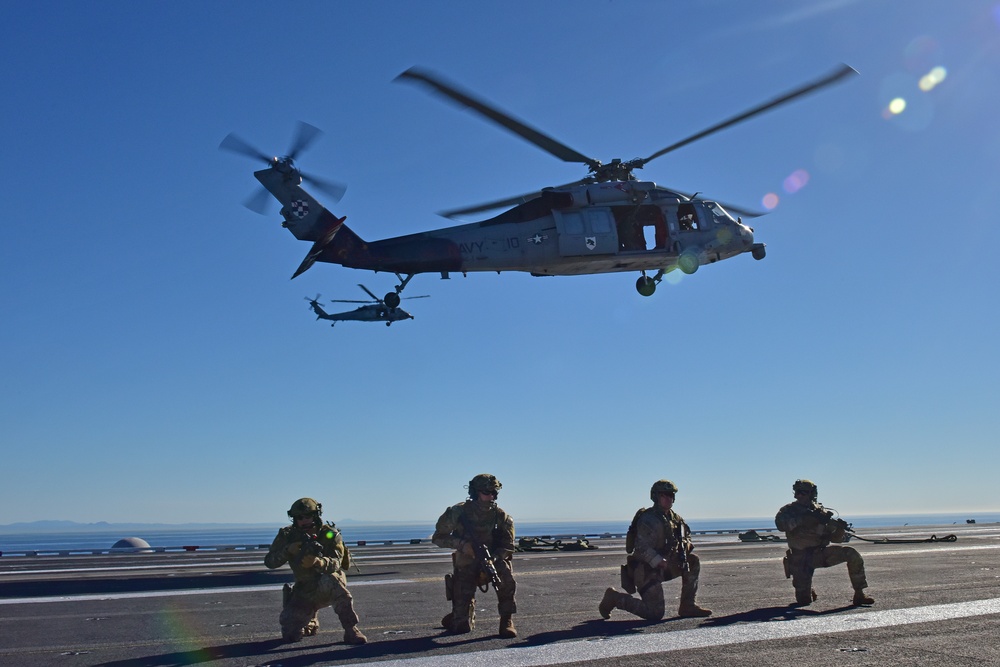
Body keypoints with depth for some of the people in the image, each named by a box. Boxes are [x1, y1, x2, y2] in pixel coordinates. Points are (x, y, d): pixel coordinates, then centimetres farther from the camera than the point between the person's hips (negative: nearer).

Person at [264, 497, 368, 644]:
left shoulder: (329, 534, -15)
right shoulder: (287, 535, -6)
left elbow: (335, 564, -28)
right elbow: (269, 562, -11)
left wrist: (318, 562, -50)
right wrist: (288, 550, -30)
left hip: (328, 586, -3)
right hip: (304, 591, 4)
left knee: (330, 580, -39)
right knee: (290, 635, -9)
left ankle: (351, 630, -30)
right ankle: (311, 623, 28)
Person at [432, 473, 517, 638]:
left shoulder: (501, 516, -7)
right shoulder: (458, 512, -11)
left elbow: (508, 547, -5)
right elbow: (438, 537, -5)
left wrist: (491, 560, -24)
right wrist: (462, 544, -22)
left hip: (493, 561, 1)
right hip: (465, 568, -1)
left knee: (506, 577, -35)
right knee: (461, 627, -7)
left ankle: (507, 621, -16)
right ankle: (466, 616, 31)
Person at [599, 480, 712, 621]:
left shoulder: (672, 516, 9)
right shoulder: (649, 519, -20)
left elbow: (685, 533, 23)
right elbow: (643, 548, -27)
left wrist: (685, 545, 2)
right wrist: (660, 562, -32)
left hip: (660, 566, 9)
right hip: (646, 570, -9)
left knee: (693, 561, 5)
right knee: (655, 613, -11)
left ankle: (688, 606, 9)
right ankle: (615, 598, 3)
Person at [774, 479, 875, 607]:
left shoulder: (821, 511, 5)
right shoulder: (788, 510, -3)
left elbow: (835, 538, 5)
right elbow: (780, 524, -25)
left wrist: (840, 529, -18)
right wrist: (802, 518, -31)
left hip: (822, 552, 2)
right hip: (802, 557, -2)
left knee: (853, 554, -20)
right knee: (804, 600, -10)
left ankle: (859, 595, -8)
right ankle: (808, 591, 28)